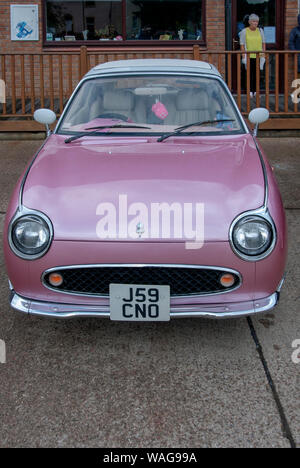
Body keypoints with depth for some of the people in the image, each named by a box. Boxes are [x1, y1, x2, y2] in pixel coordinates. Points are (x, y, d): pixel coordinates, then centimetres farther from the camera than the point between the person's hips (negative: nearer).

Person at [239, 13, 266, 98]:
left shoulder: (260, 31, 9)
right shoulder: (244, 31, -1)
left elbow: (263, 43, 12)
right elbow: (242, 45, -3)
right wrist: (244, 56, -9)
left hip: (258, 56, 3)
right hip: (249, 56, -3)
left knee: (257, 74, 3)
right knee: (250, 73, -2)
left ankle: (256, 91, 10)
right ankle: (250, 91, 5)